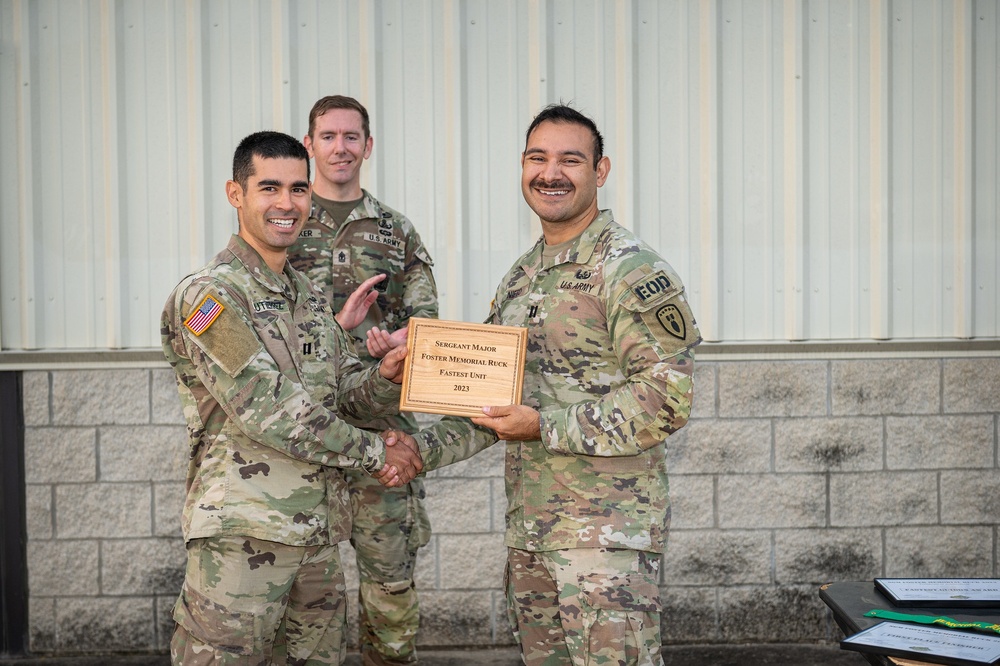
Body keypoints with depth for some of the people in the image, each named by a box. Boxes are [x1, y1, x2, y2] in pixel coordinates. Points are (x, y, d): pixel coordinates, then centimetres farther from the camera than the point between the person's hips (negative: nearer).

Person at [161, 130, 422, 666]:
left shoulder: (310, 296, 15)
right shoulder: (208, 295, -11)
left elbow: (349, 395, 15)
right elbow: (269, 411, -18)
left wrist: (386, 377, -8)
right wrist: (375, 451, -10)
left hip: (318, 535, 7)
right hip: (242, 535, -7)